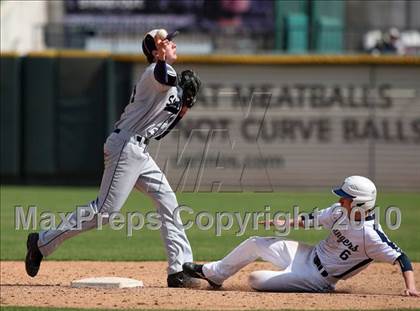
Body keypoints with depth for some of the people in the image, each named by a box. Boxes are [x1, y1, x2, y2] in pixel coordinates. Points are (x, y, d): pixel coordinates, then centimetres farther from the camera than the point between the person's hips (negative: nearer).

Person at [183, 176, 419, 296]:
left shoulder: (371, 235, -29)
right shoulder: (340, 212, -6)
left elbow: (401, 258, -30)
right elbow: (313, 219, 10)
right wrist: (286, 222, 4)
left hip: (317, 279, -8)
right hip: (310, 255, 8)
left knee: (256, 279, -15)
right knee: (255, 243, 14)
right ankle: (213, 274, 34)